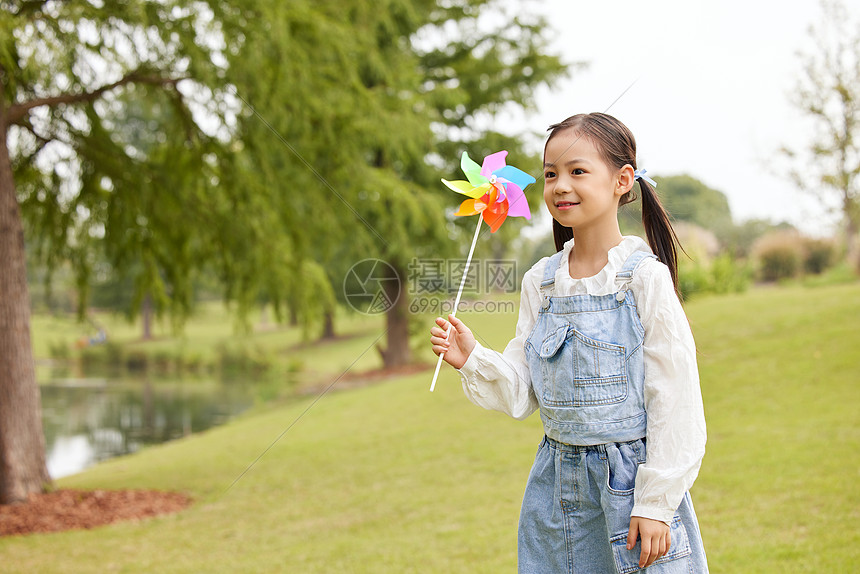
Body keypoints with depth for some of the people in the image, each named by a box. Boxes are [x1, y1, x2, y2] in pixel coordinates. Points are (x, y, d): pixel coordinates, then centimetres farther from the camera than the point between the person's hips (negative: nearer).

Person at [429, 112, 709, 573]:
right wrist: (473, 361, -11)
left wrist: (656, 504, -12)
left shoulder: (645, 277, -10)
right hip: (556, 486, 4)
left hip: (632, 477, -4)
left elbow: (675, 401, -11)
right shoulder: (539, 283, 4)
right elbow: (523, 394, 6)